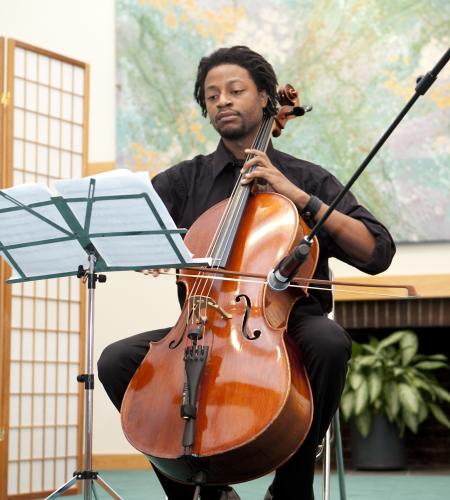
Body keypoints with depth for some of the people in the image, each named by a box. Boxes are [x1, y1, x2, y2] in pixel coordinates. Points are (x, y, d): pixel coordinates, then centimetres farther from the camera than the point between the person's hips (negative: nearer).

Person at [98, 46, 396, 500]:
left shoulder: (308, 179, 10)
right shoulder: (184, 180, 14)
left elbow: (377, 253, -2)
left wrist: (301, 197, -9)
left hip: (287, 325, -2)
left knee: (328, 340, -35)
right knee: (117, 361, -21)